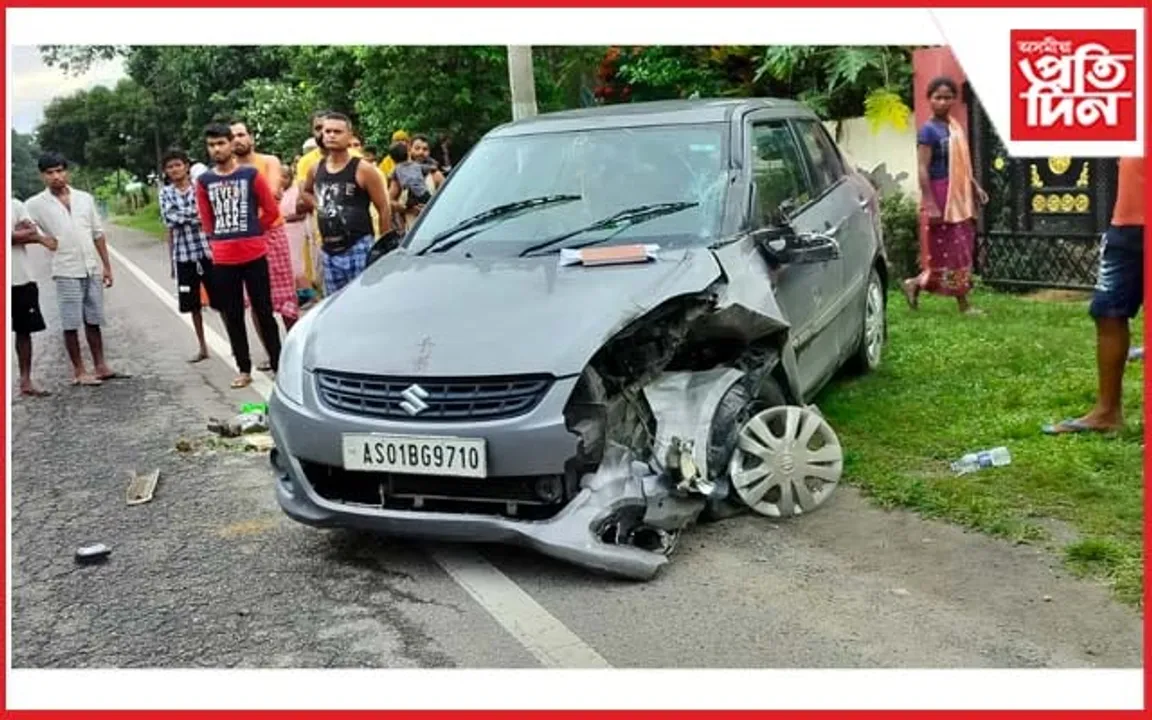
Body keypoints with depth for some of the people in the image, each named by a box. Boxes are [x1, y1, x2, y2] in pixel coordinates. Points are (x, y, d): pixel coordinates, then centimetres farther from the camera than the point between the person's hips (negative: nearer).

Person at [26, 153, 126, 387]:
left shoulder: (85, 198, 7)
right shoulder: (36, 204, -3)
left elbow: (98, 234, 11)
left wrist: (106, 266, 9)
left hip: (92, 270, 3)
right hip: (67, 272, -3)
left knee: (93, 321, 10)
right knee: (71, 324, 1)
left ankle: (100, 367, 17)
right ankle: (79, 372, 9)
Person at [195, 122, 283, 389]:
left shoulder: (251, 175, -2)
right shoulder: (204, 181, 5)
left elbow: (272, 210, 2)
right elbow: (206, 220, 15)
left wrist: (252, 232, 5)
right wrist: (222, 238, 11)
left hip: (254, 255, -3)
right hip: (222, 259, 3)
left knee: (264, 312, 2)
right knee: (232, 316, 7)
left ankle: (278, 365, 9)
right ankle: (244, 370, 15)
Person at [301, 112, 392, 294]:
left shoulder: (363, 170, -8)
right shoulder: (315, 170, 8)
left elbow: (383, 209, -5)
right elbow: (305, 192, 31)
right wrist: (319, 205, 10)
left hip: (358, 249, -6)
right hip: (329, 252, 6)